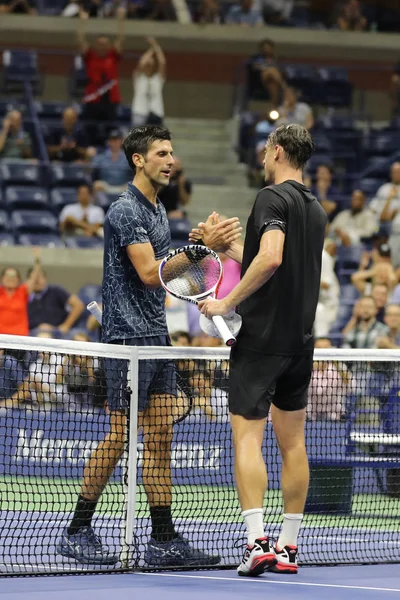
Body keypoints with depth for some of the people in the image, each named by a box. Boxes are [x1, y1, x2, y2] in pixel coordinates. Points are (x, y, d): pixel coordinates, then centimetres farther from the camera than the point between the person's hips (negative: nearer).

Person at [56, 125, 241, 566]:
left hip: (156, 336, 9)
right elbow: (148, 272, -21)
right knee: (119, 435, -6)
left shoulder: (158, 210, 16)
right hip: (127, 335, -9)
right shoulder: (125, 210, -13)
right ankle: (77, 532, 2)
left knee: (160, 435, 5)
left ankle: (163, 539, 5)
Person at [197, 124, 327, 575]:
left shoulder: (273, 197, -11)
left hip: (261, 339, -8)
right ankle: (288, 547, 13)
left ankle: (257, 542, -20)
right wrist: (230, 247, 29)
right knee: (292, 443, 10)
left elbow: (271, 258, -25)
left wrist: (228, 302, -19)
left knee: (247, 437, -9)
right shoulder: (315, 209, 15)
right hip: (300, 340, 8)